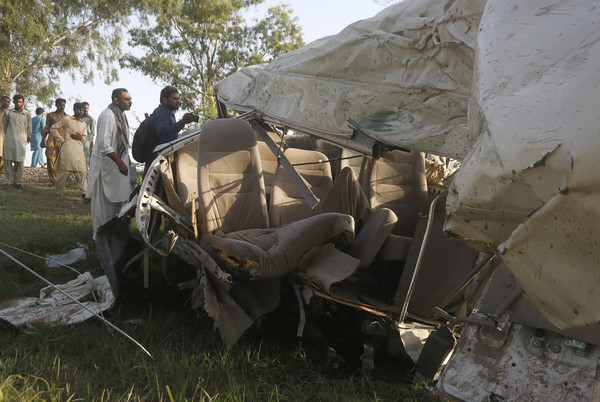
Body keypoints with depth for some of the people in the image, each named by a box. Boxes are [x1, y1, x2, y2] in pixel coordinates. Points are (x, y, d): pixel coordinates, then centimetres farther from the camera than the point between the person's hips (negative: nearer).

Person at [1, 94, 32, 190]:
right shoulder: (7, 113, 5)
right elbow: (4, 126, 16)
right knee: (8, 160, -2)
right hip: (9, 141, 0)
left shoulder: (27, 115, 7)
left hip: (21, 141, 0)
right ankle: (9, 181, 4)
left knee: (19, 162, -2)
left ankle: (18, 182, 3)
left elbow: (29, 129, 18)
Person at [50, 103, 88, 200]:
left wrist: (81, 137, 3)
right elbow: (53, 129, 5)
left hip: (79, 149, 4)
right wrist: (61, 140, -1)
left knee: (82, 172, -8)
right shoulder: (66, 119, 4)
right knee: (65, 171, -2)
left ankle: (84, 194, -14)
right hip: (67, 147, -4)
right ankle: (58, 193, 12)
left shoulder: (83, 124, 19)